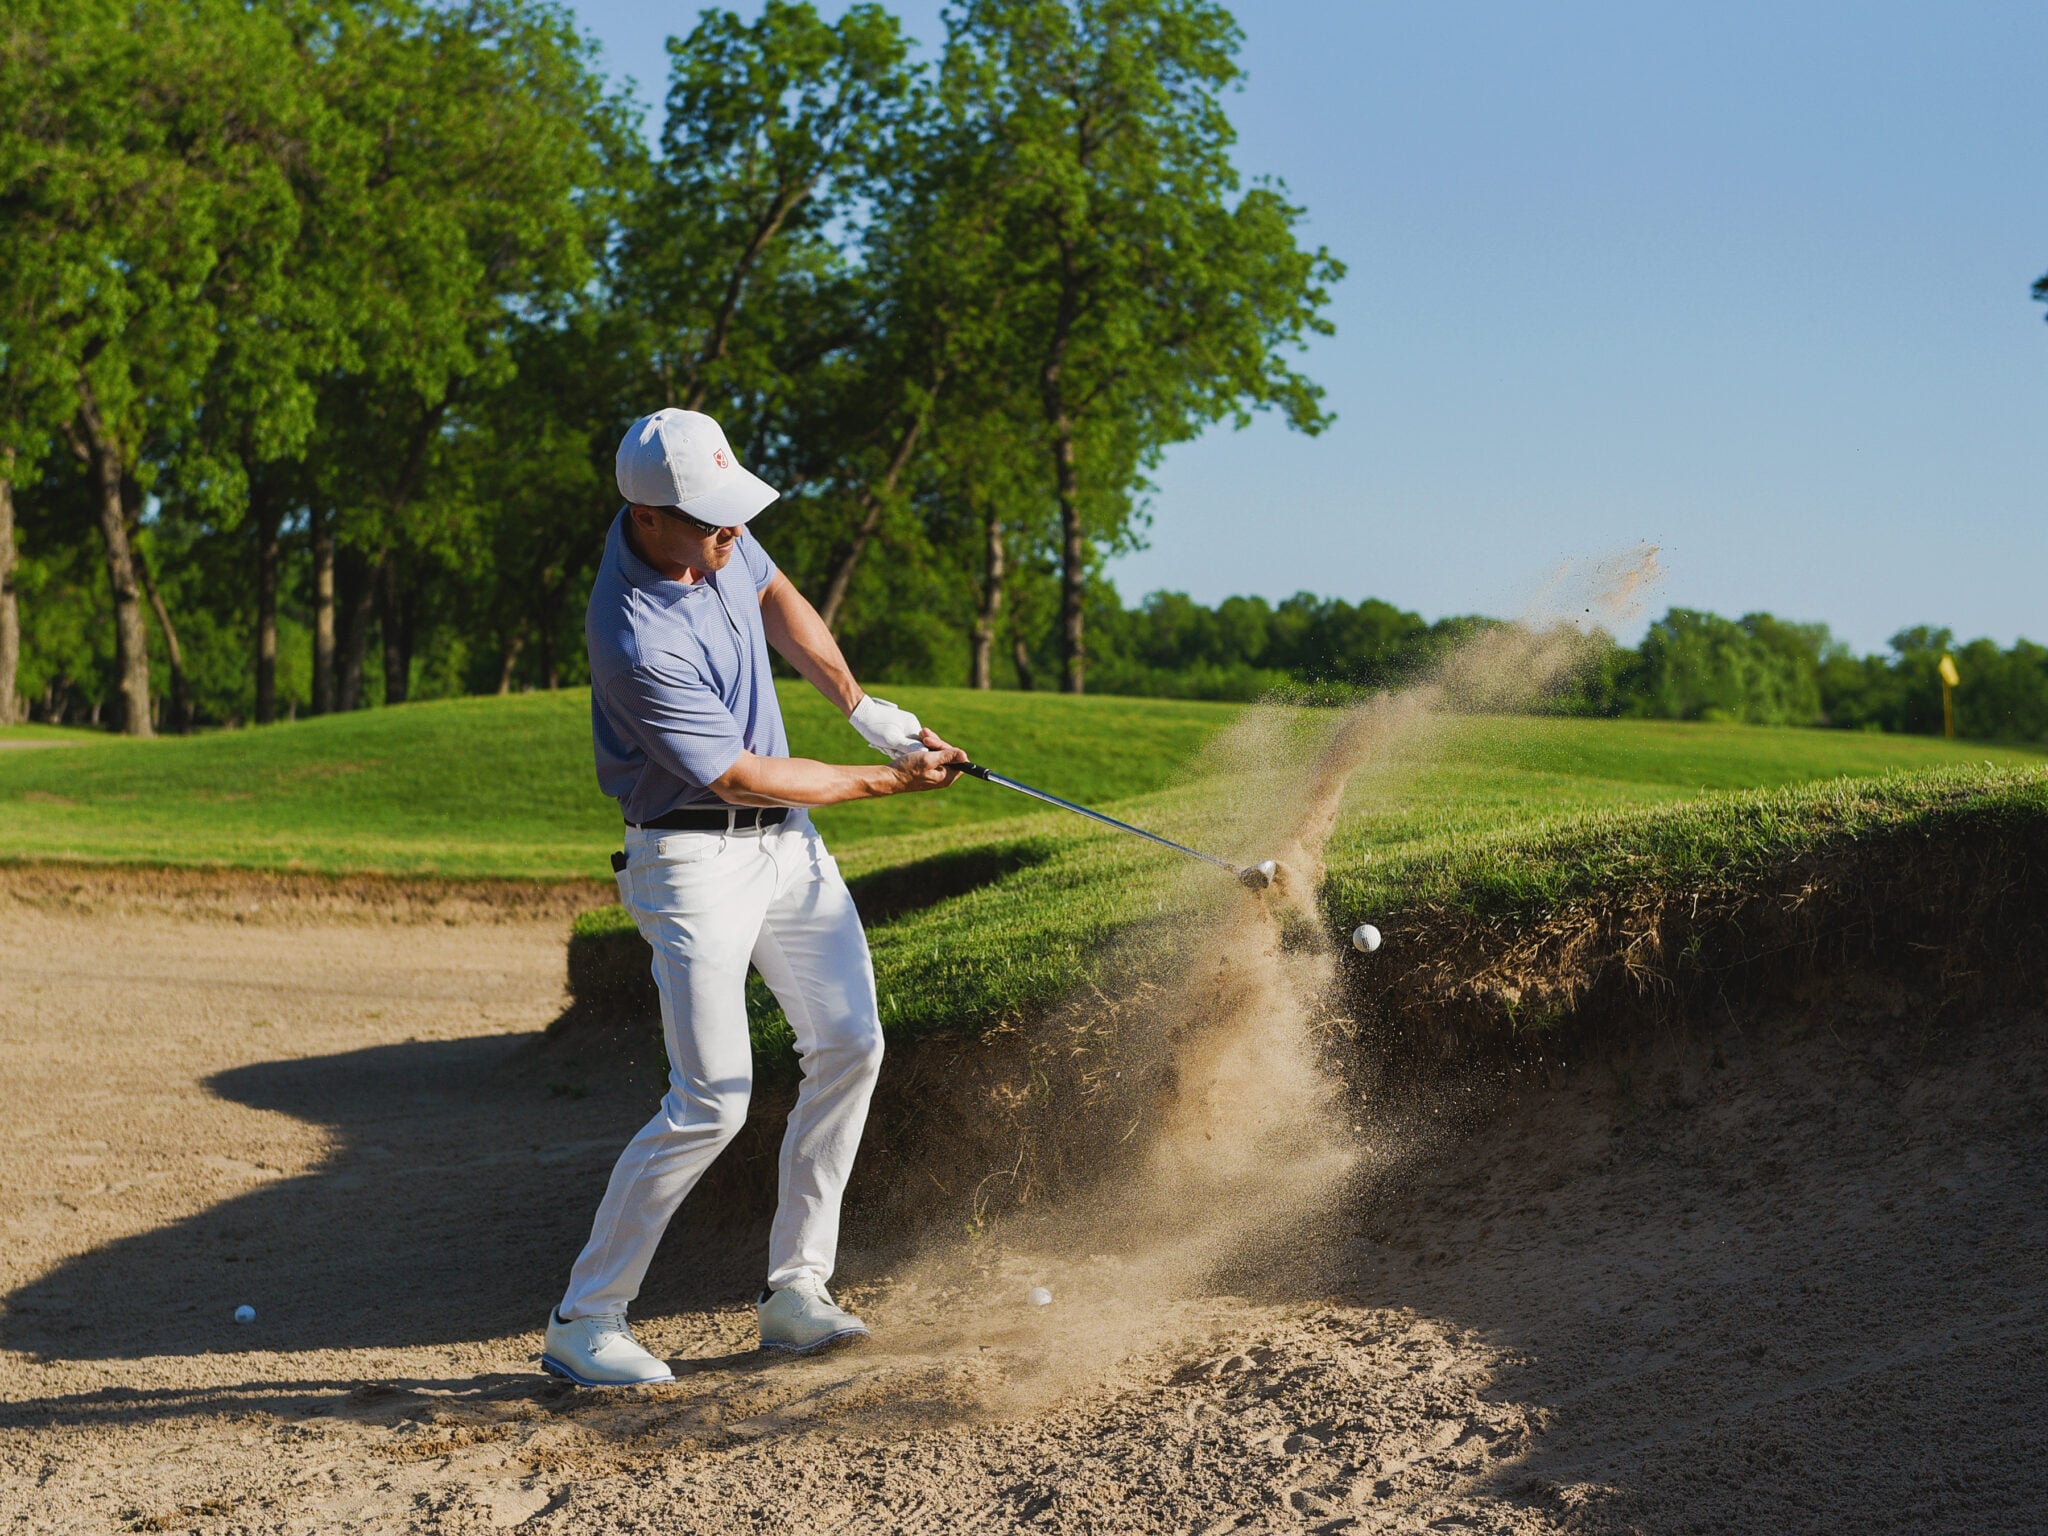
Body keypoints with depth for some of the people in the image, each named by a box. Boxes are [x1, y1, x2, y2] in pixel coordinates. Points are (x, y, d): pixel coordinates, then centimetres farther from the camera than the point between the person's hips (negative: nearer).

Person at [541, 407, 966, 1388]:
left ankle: (795, 1290, 15)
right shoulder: (638, 640, -29)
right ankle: (584, 1323, -2)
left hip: (787, 839, 9)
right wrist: (887, 781, -13)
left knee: (849, 1045, 6)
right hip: (696, 856, -9)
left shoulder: (717, 535, -5)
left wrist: (859, 704, 5)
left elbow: (775, 598, 17)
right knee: (712, 1099, -14)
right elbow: (739, 776, -21)